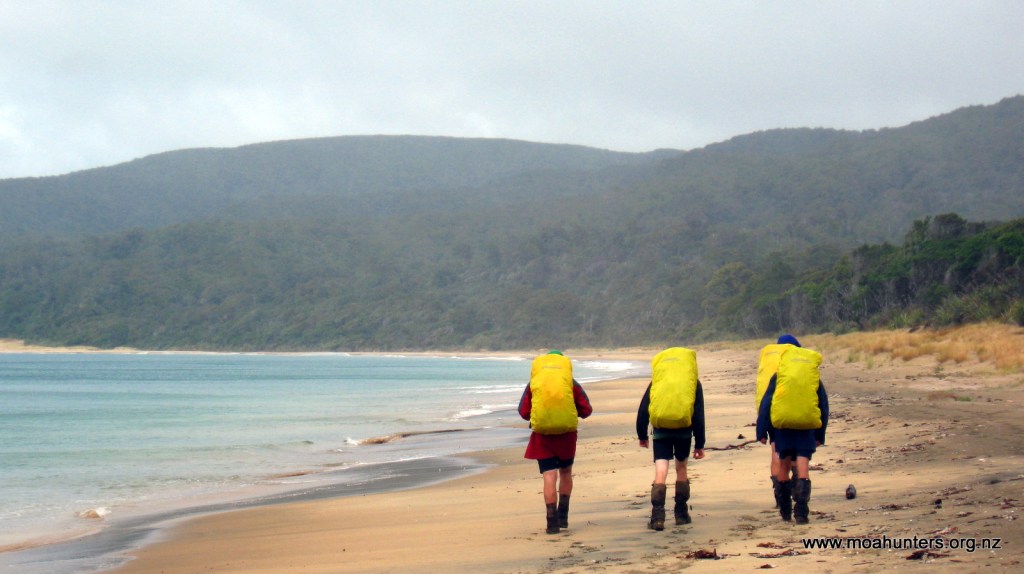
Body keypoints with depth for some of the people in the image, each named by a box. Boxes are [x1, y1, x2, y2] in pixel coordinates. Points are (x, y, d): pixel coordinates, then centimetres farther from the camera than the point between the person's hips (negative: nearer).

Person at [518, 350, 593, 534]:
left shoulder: (533, 383, 5)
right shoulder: (571, 383, 5)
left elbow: (523, 411, 5)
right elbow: (586, 410, 5)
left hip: (542, 434, -1)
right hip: (567, 431, 1)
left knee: (549, 475, -2)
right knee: (565, 472, 19)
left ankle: (553, 521, -10)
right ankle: (563, 516, 14)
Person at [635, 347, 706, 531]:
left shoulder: (656, 381, 15)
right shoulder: (694, 382, 13)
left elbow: (642, 410, 12)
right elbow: (699, 414, 9)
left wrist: (642, 435, 22)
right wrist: (699, 444, 11)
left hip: (660, 428, 0)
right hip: (684, 427, 0)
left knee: (661, 471, -3)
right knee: (681, 468, 18)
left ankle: (657, 516, -17)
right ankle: (681, 514, 23)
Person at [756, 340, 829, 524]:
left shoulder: (778, 377, 5)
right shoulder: (815, 378, 12)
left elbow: (765, 404, 1)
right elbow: (824, 407, 16)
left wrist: (762, 431, 3)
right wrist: (820, 435, 23)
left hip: (783, 426, 0)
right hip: (807, 427, 0)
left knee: (784, 465, 13)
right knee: (803, 467, -4)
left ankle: (785, 510, 20)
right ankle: (801, 511, -18)